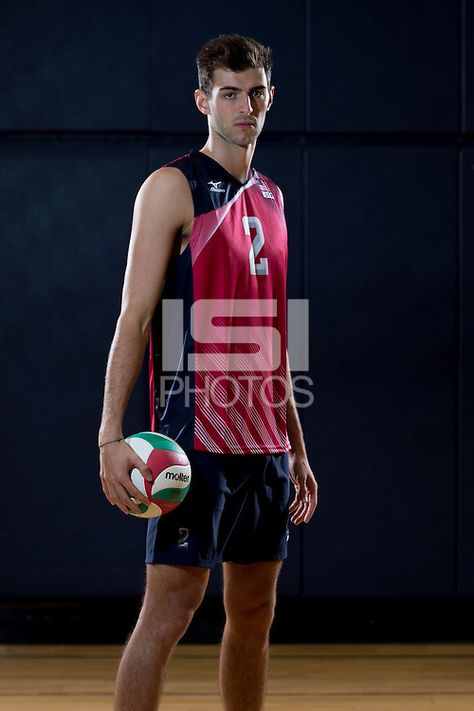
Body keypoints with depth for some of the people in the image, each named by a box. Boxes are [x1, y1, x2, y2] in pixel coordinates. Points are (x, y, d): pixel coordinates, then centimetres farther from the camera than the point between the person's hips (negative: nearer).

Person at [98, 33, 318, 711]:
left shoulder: (269, 197, 16)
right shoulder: (173, 187, -5)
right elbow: (134, 317, -11)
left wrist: (296, 449, 20)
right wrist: (112, 435, -20)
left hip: (263, 441, 7)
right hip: (195, 438, -7)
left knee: (255, 610, 11)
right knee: (169, 608, -9)